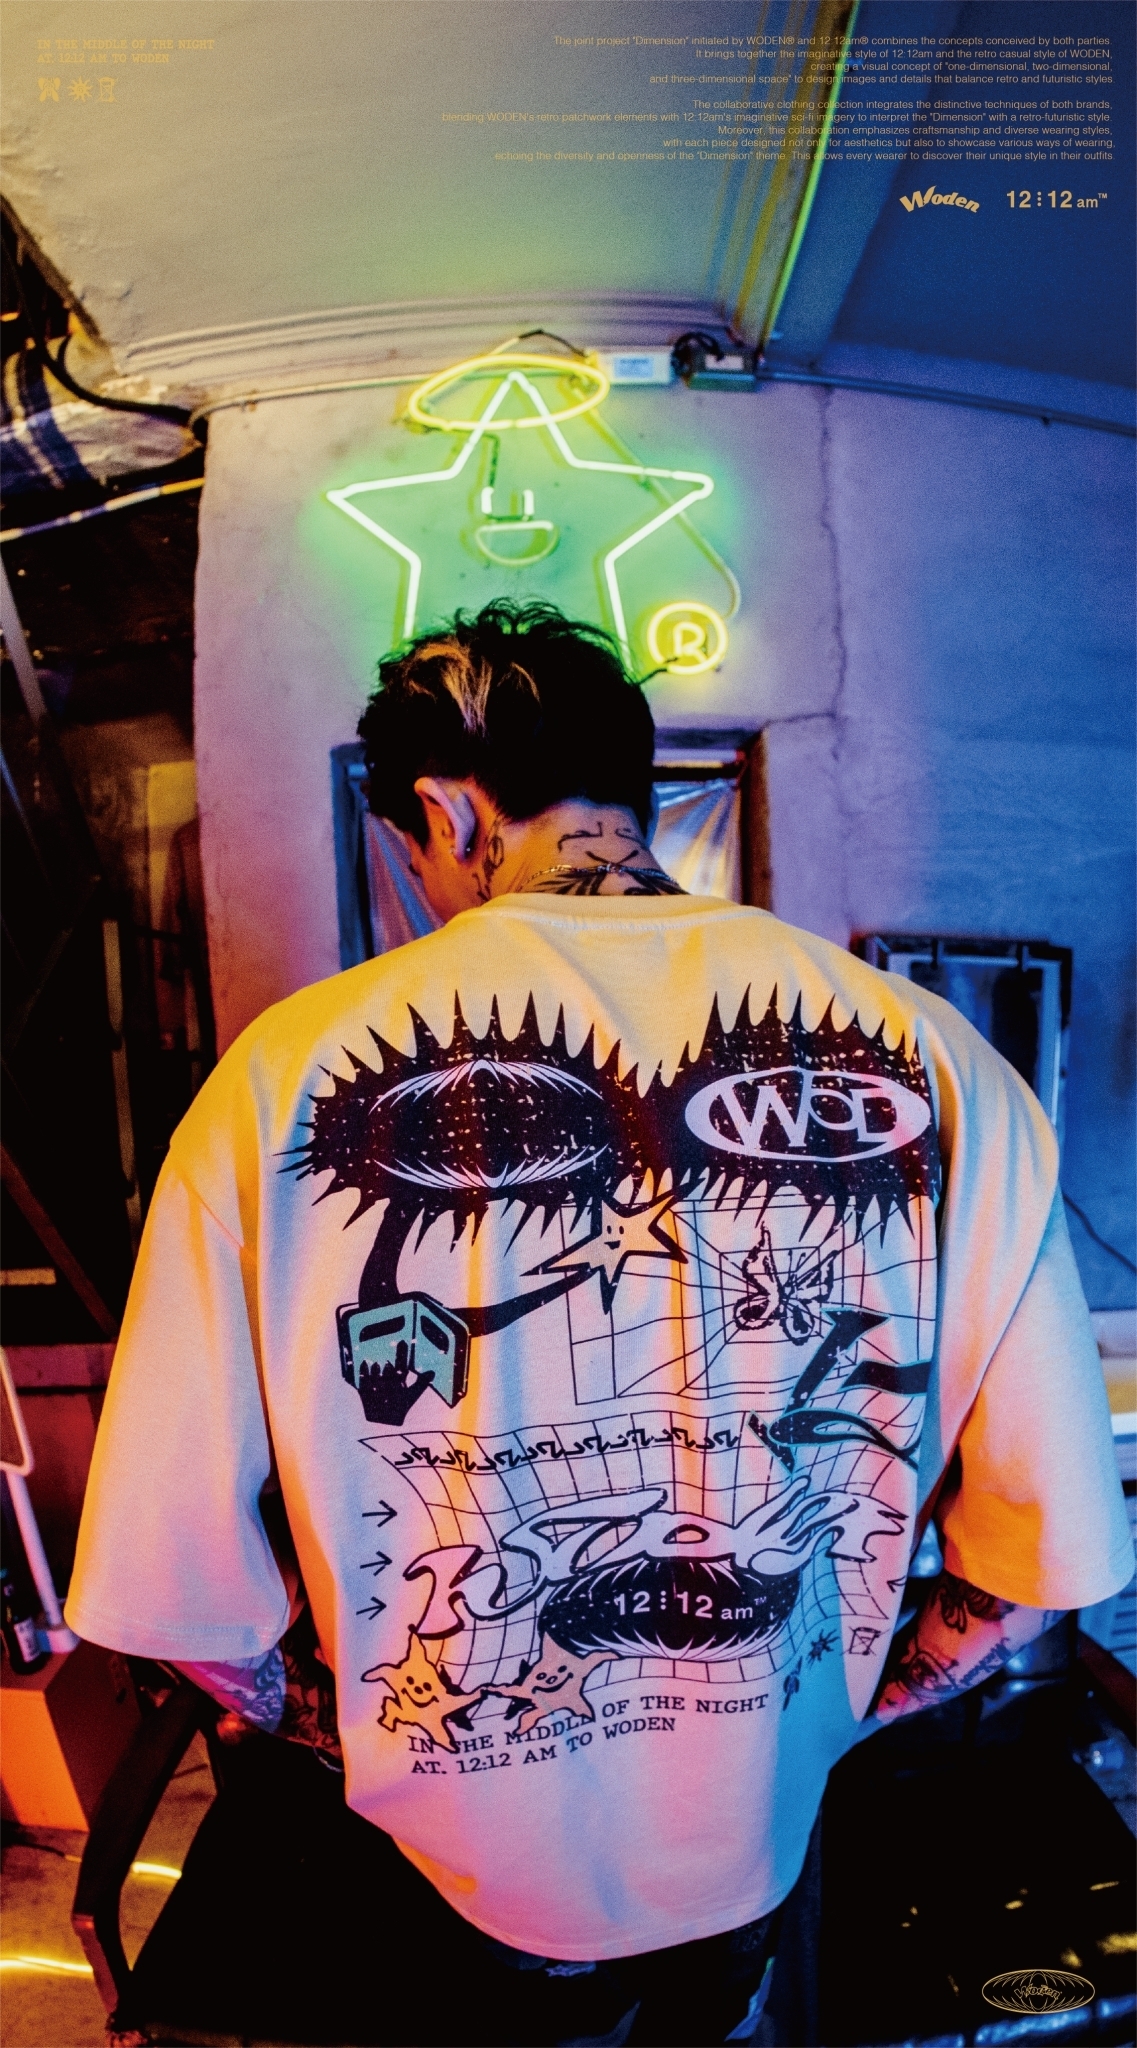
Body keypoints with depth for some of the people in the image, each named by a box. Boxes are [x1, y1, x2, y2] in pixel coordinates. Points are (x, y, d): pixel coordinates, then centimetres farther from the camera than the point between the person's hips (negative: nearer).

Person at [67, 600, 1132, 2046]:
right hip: (765, 1833, 2)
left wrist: (322, 1719, 3)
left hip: (476, 1855, -1)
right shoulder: (934, 1061, -20)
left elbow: (167, 1576, -18)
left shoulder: (285, 1074, -25)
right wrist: (859, 1711, 5)